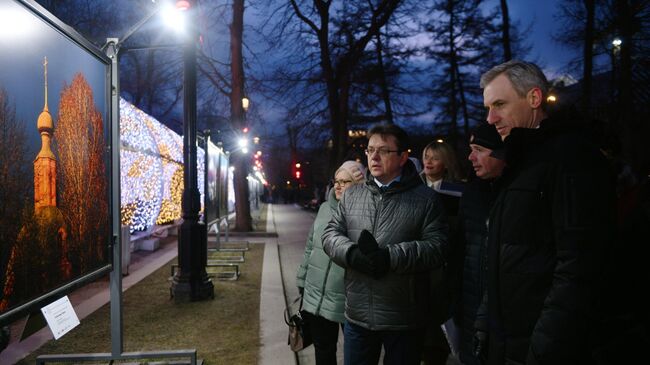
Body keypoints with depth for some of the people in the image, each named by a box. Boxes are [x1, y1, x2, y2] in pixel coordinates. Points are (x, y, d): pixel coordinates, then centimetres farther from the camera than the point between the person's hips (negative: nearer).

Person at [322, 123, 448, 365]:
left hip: (404, 320, -3)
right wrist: (352, 254, -17)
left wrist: (388, 257, -23)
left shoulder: (426, 198, -4)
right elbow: (330, 234, 5)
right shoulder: (351, 195, 9)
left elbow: (437, 247, -13)